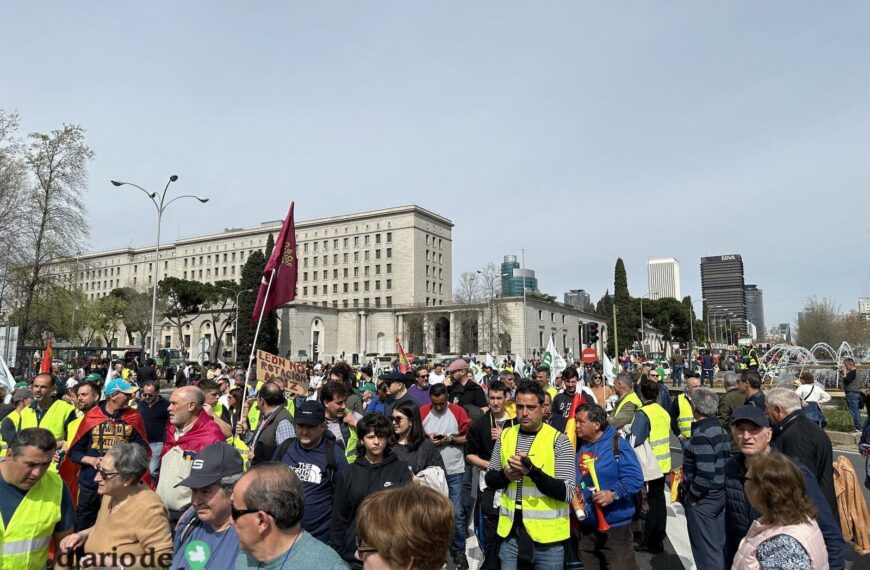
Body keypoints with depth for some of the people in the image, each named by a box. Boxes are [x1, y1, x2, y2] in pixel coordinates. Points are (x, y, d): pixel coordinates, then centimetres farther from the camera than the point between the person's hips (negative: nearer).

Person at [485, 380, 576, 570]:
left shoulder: (558, 440, -10)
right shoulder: (505, 436, 2)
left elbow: (567, 492, -15)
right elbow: (489, 479, 9)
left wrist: (533, 471, -27)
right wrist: (505, 475, -13)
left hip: (547, 534, -3)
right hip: (511, 531, 3)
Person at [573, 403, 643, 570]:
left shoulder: (617, 444, -13)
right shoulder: (578, 447, 5)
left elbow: (635, 479, -18)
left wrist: (614, 494, -28)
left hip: (615, 526, -6)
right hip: (585, 526, 6)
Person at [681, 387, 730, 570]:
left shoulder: (701, 435, -23)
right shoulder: (721, 430, 6)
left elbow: (705, 474, -28)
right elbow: (727, 463, 11)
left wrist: (690, 497, -15)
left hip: (703, 500, -9)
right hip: (721, 496, 9)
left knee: (706, 550, 4)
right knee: (718, 546, 20)